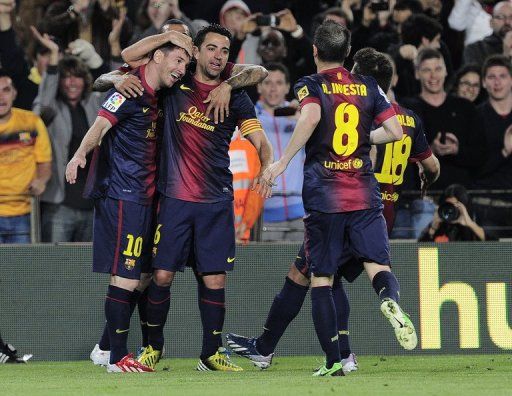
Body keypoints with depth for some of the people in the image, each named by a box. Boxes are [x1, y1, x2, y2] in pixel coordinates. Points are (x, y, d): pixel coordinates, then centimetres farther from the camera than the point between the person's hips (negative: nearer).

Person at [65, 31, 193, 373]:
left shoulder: (157, 96, 13)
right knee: (125, 278, -8)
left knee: (136, 279, 13)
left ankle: (107, 350, 21)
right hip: (121, 195, -9)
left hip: (143, 198, 9)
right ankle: (118, 358, -2)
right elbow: (101, 124, -24)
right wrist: (81, 154, -43)